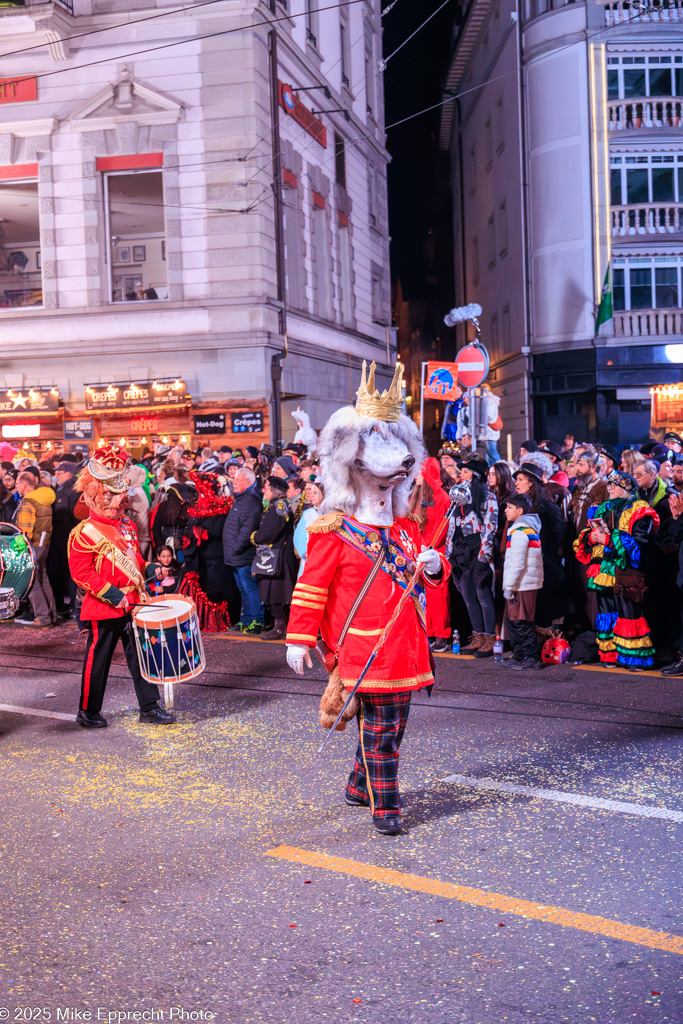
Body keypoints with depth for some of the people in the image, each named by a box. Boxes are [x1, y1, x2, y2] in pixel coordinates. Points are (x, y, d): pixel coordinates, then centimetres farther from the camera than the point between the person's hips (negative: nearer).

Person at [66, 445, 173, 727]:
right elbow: (81, 573, -15)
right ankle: (88, 712, 21)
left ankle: (149, 707, 18)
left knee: (141, 655, 9)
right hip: (103, 609, -7)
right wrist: (110, 593, -20)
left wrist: (149, 568, 4)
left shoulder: (127, 526, 11)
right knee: (98, 659, 5)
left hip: (134, 603, 7)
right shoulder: (84, 533, -13)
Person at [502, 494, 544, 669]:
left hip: (522, 585, -10)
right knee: (513, 621, 16)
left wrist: (509, 586, -16)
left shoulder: (519, 531, -14)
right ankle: (519, 656, 22)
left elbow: (517, 563, -19)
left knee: (521, 623, -4)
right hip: (529, 583, 10)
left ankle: (532, 658, 1)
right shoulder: (530, 528, 16)